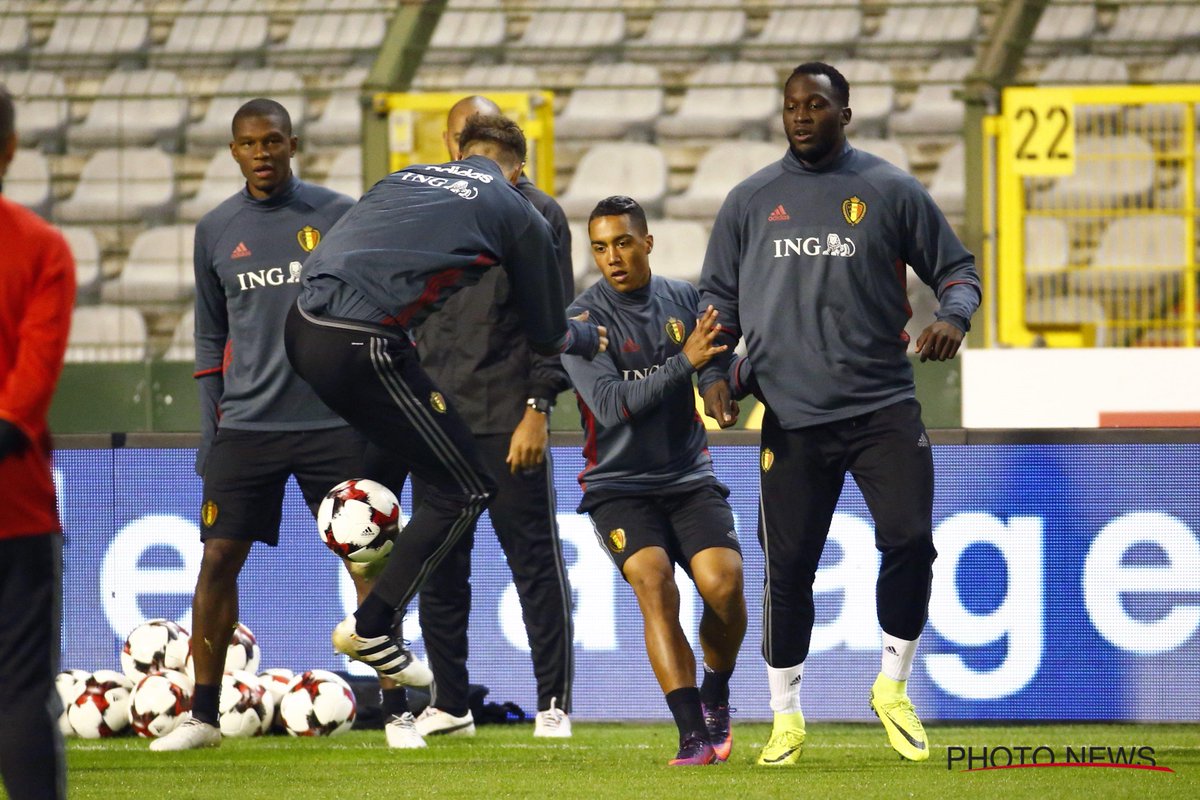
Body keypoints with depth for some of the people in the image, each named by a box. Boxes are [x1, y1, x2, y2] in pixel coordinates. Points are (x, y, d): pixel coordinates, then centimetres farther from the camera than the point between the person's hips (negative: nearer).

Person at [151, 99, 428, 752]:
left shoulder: (337, 216, 1)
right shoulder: (215, 231, 8)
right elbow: (211, 339, 14)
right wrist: (209, 433, 8)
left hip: (332, 423, -2)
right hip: (246, 425, 2)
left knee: (366, 559, -4)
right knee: (218, 560, -2)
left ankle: (396, 712, 2)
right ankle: (203, 715, 6)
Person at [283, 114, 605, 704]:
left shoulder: (405, 178, 24)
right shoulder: (518, 215, 10)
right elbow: (547, 335, 17)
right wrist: (591, 338, 41)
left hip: (302, 327, 7)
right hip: (363, 346, -7)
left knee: (393, 447, 34)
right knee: (463, 491, 7)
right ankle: (371, 627, 3)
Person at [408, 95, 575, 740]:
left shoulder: (536, 215, 2)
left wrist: (538, 408, -12)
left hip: (509, 419, -4)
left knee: (535, 564, -4)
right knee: (439, 570, 6)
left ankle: (554, 702, 0)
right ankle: (449, 704, 14)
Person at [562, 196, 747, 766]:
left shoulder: (685, 299, 5)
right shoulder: (583, 319, -8)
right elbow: (610, 404, -20)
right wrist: (685, 362, -26)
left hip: (689, 478, 3)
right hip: (618, 486, -3)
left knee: (723, 582, -19)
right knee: (654, 582, -26)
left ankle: (715, 696, 11)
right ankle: (694, 734, -27)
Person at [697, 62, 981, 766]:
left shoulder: (892, 191, 6)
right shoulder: (750, 201, 12)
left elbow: (956, 268, 10)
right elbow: (719, 298, 18)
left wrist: (953, 317, -12)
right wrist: (715, 375, 4)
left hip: (884, 409, -1)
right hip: (792, 416, 1)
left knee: (910, 541, -13)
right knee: (788, 567, 1)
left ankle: (893, 691, 8)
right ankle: (787, 718, 15)